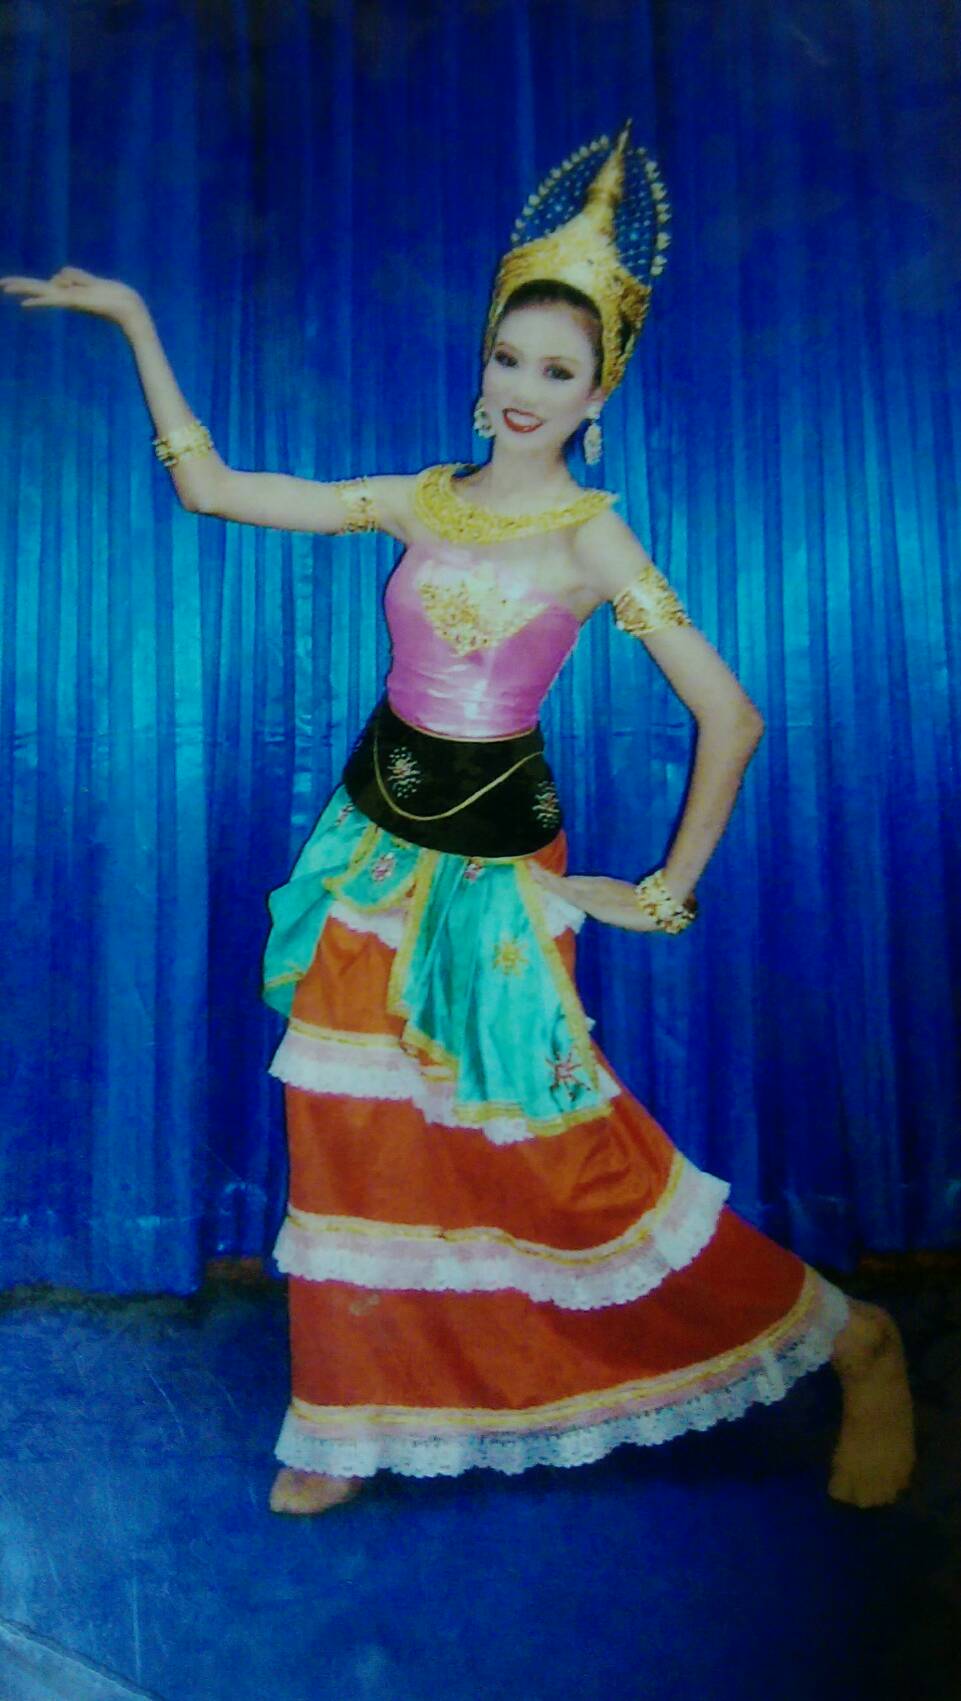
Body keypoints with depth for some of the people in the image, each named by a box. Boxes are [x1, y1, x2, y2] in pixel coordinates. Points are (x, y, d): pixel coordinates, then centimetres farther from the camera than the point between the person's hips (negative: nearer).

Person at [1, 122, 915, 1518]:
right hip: (374, 840, 5)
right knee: (352, 1133, 9)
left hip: (493, 862, -5)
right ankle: (351, 1428, 29)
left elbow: (729, 716, -12)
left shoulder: (592, 539, -10)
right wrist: (133, 320, 8)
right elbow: (208, 487, 9)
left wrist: (671, 890, -8)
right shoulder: (414, 501, 5)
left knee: (558, 1144, -2)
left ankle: (851, 1342, 18)